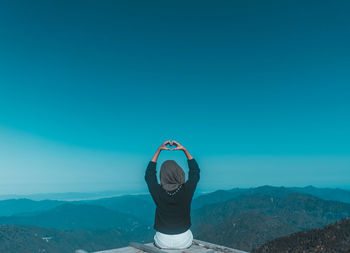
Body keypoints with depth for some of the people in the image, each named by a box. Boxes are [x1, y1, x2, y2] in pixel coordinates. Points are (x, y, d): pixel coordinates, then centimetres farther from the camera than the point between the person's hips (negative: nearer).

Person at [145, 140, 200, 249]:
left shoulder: (158, 192, -20)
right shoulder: (186, 190, -20)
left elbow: (149, 174, 1)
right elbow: (195, 171, 0)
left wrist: (159, 150, 1)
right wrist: (184, 149, 1)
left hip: (162, 243, 0)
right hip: (184, 243, 1)